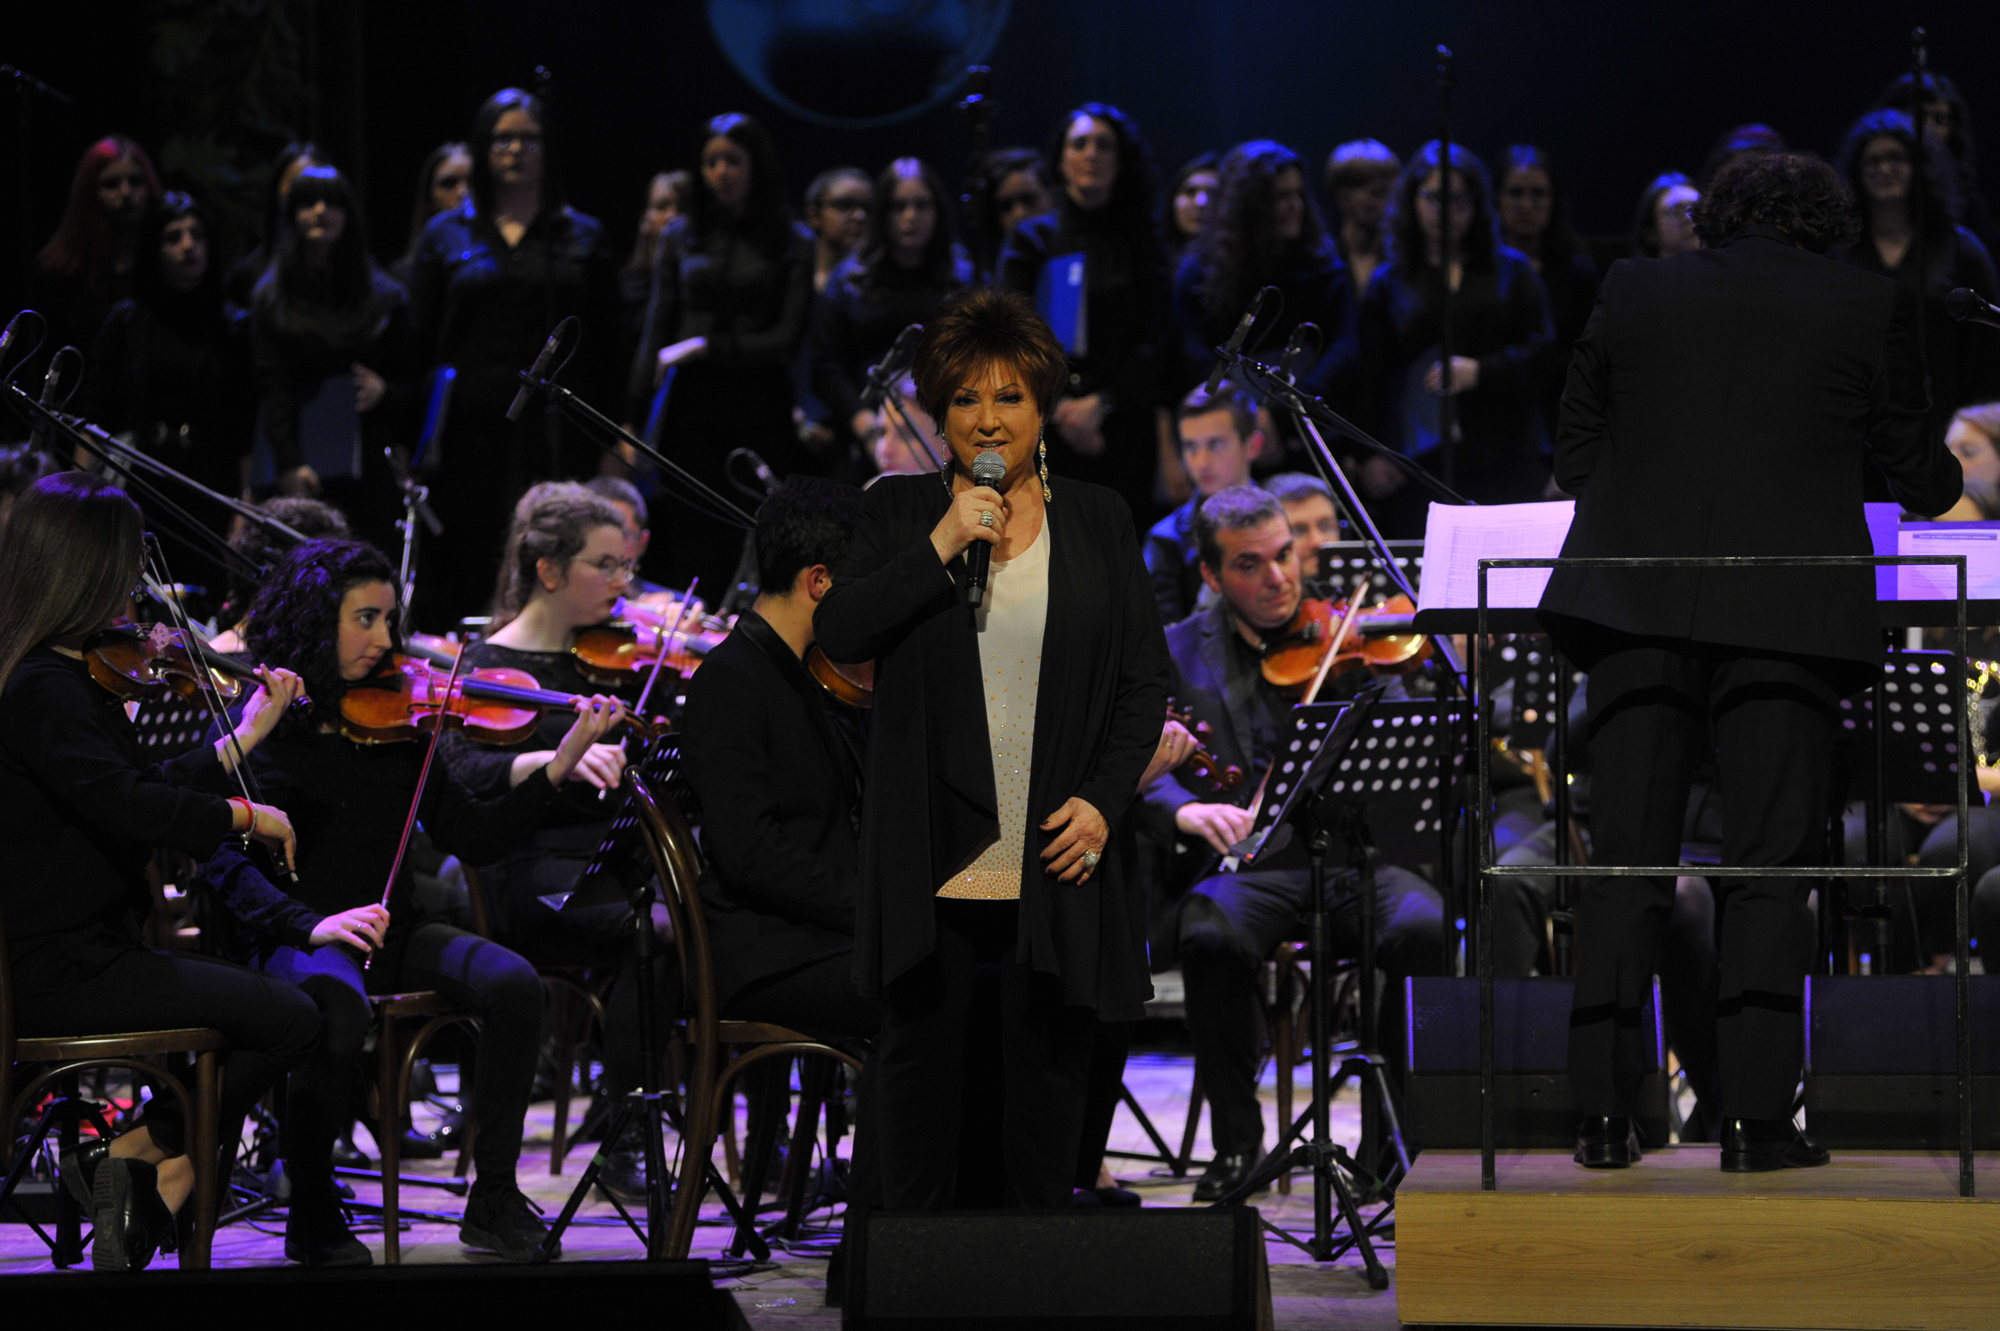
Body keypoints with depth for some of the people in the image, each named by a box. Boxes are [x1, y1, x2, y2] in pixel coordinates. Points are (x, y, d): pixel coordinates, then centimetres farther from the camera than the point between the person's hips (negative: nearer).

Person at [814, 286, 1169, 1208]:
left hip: (1055, 852, 1)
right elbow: (839, 633, -6)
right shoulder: (900, 511, 7)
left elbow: (1144, 681, 8)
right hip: (933, 849, -1)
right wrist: (939, 547, -14)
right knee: (921, 1048, 3)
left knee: (1050, 1051, 4)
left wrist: (1103, 799, -6)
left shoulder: (1098, 522, 10)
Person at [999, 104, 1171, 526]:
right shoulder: (1034, 238, 8)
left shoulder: (1141, 242, 10)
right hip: (1045, 425, -1)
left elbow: (1151, 342, 3)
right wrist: (1057, 407, -11)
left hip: (1123, 424, 1)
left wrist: (1101, 403, -11)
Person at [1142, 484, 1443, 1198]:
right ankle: (1237, 1139, -14)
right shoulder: (1179, 653, 13)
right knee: (1212, 935, -35)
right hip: (1246, 866, 0)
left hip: (1356, 855, 1)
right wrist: (1185, 807, -23)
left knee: (1426, 928, -31)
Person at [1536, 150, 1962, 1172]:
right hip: (1787, 611, -2)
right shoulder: (1872, 306, 7)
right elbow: (1916, 479, 12)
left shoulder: (1632, 292, 12)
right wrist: (1951, 477, 34)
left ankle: (1605, 1115, 2)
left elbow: (1575, 457, 16)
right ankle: (1756, 1117, -4)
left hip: (1638, 600, 2)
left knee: (1623, 864, 5)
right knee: (1769, 864, 2)